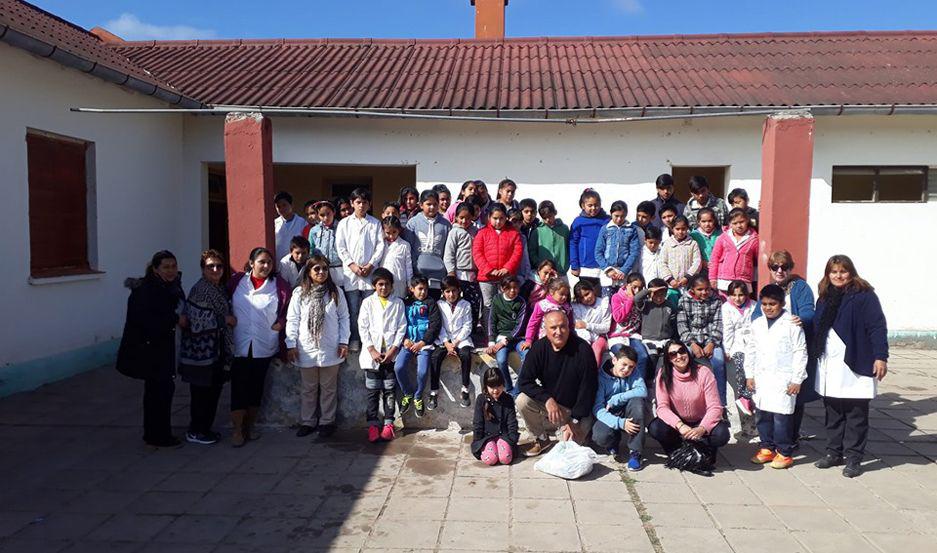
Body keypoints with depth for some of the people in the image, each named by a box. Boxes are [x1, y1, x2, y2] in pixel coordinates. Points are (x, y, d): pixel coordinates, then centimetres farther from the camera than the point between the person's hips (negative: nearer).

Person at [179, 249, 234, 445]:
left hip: (216, 350, 9)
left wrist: (228, 319, 6)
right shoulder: (200, 290, -16)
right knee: (202, 391, 1)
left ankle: (205, 428, 26)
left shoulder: (220, 288, 12)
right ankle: (195, 432, 13)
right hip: (202, 350, -9)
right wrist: (225, 319, -14)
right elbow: (196, 320, -21)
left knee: (213, 390, 14)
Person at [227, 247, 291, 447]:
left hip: (264, 346, 1)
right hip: (239, 345, -1)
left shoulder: (279, 285, -1)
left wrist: (280, 323, -5)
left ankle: (250, 425, 23)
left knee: (256, 386, 8)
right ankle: (237, 430, 5)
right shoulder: (236, 280, 1)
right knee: (239, 386, -4)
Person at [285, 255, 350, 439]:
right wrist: (291, 344, -4)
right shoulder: (299, 293, 0)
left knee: (329, 388, 9)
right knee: (308, 388, 13)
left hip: (330, 349, 0)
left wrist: (344, 342, -3)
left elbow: (344, 318, 3)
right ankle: (307, 422, 25)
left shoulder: (336, 292, 2)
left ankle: (327, 422, 21)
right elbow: (292, 320, 0)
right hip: (306, 349, 1)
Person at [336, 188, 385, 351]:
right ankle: (354, 340, 13)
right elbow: (340, 247, 3)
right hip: (350, 272, 0)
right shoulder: (344, 223, 8)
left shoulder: (375, 223, 8)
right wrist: (352, 265, -8)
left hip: (370, 272, 0)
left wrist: (370, 265, -8)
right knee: (353, 309, 4)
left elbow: (380, 246, 2)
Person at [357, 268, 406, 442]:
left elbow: (402, 328, 3)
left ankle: (388, 423, 9)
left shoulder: (398, 303, 7)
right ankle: (373, 424, 6)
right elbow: (363, 327, 1)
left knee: (389, 390, 3)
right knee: (373, 391, 1)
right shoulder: (368, 302, 6)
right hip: (372, 353, 0)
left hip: (391, 353, 0)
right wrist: (372, 350, -8)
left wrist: (393, 349, -8)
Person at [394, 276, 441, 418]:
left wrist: (422, 343, -11)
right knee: (399, 367, -20)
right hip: (408, 342, 2)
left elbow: (436, 324, -2)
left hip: (425, 342, -2)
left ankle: (418, 397, 7)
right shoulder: (405, 303, 13)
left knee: (422, 371, -21)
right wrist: (405, 340, -8)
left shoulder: (430, 303, 6)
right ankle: (408, 394, 6)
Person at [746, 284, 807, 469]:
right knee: (763, 414, 10)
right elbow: (751, 350, 14)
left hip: (783, 380, -5)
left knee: (781, 416, -4)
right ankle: (767, 448, 23)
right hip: (761, 378, 5)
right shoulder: (757, 324, 9)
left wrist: (797, 379, -7)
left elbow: (800, 353, -5)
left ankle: (784, 452, 9)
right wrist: (749, 375, 10)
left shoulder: (792, 325, -5)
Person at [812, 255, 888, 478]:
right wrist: (815, 354, 14)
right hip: (829, 365, 6)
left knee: (856, 414, 3)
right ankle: (834, 453, 23)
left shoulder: (864, 295, -6)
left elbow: (877, 327, -11)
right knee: (833, 412, 12)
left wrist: (880, 357, -16)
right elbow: (817, 327, 17)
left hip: (855, 366, -6)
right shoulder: (825, 297, 13)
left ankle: (854, 458, 11)